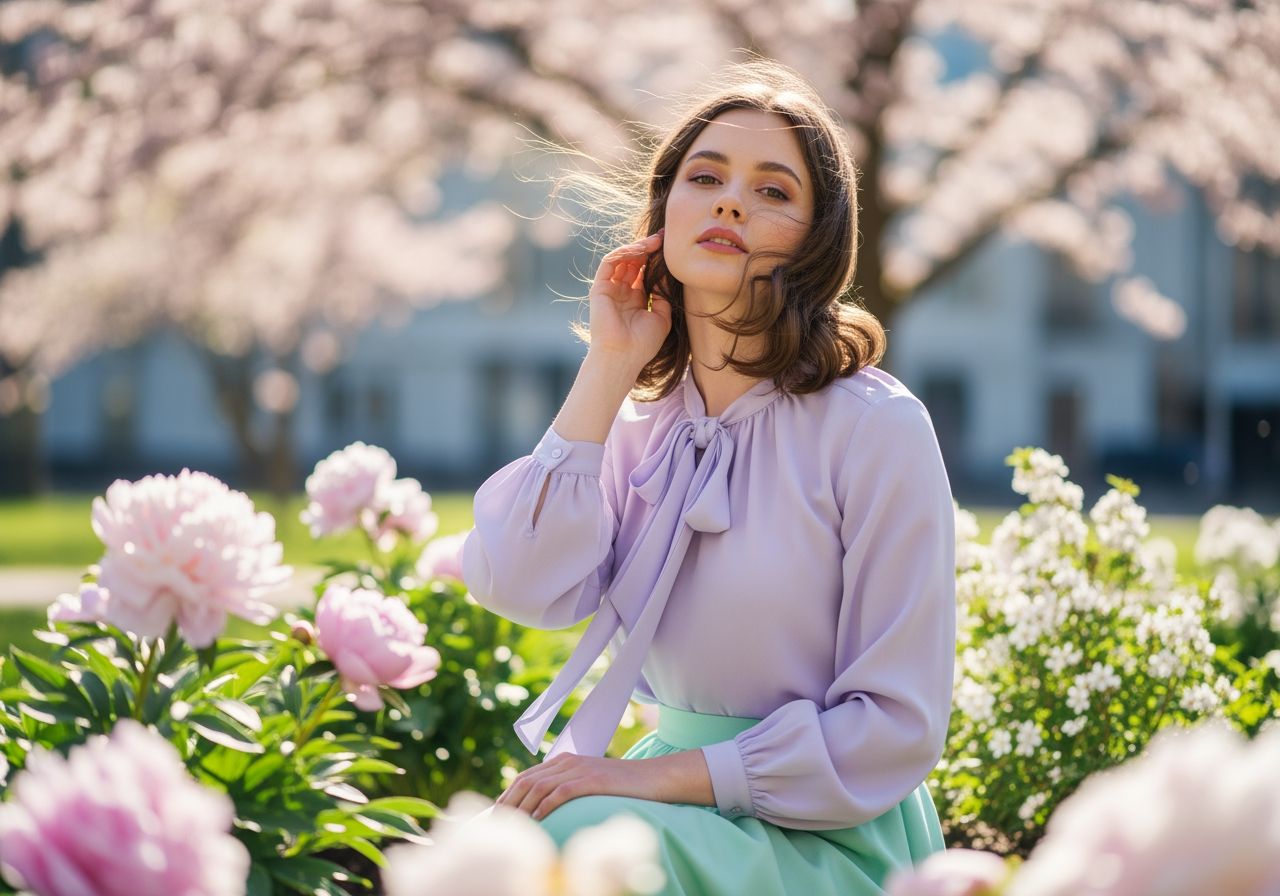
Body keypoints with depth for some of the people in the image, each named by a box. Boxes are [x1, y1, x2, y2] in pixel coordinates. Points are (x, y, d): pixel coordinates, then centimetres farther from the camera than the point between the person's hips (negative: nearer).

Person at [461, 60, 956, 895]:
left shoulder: (876, 426, -12)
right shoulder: (639, 421, 5)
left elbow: (896, 731, -13)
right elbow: (524, 588, -13)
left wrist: (661, 775, -19)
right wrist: (608, 369, -7)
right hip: (675, 792, 5)